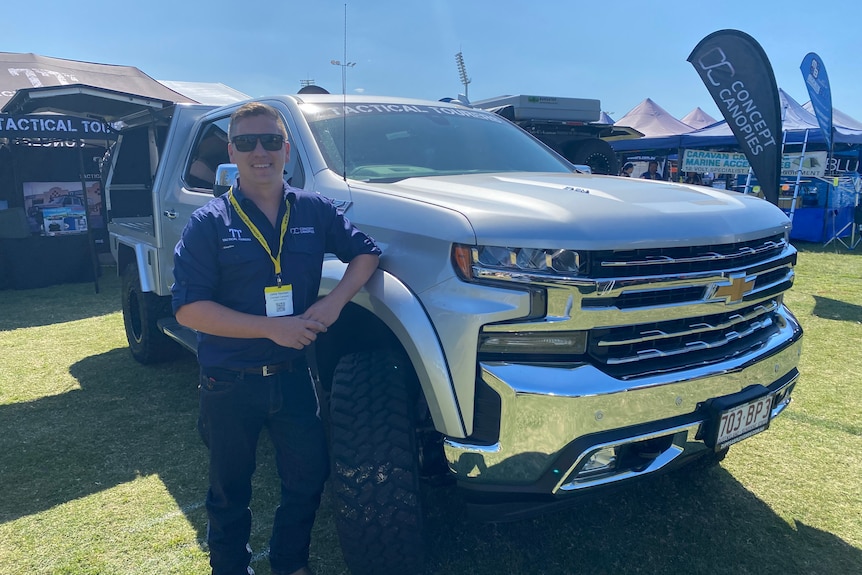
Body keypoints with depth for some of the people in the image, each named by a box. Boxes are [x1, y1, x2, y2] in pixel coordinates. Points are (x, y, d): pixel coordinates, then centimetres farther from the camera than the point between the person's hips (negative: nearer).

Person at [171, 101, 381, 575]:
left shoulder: (314, 211, -1)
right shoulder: (209, 223, -10)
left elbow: (365, 252, 6)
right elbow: (189, 308, -15)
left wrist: (335, 302, -12)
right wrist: (271, 327, -23)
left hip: (292, 375, 3)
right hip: (229, 382, -2)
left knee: (309, 477, 14)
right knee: (229, 490, 16)